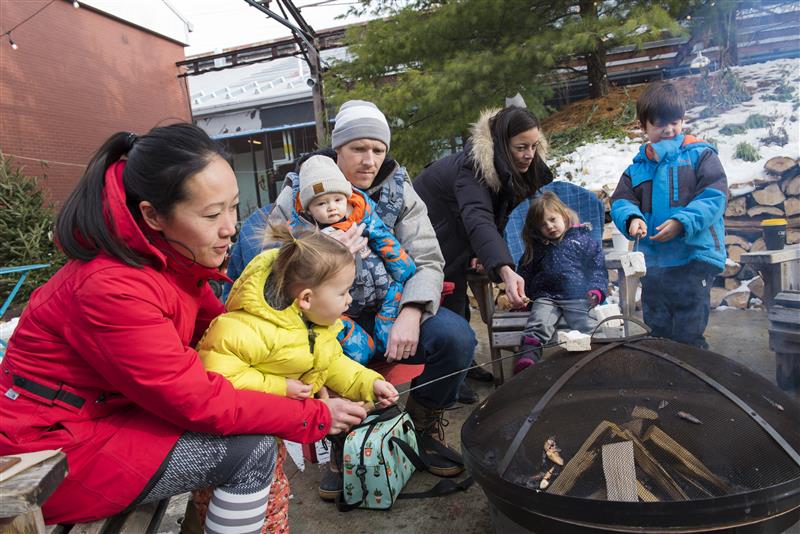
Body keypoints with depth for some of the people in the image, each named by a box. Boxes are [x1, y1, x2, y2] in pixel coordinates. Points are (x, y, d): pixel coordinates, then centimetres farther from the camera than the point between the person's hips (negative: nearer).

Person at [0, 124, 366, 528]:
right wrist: (316, 416, -22)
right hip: (55, 447, -8)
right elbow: (199, 403, -28)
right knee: (251, 449, -17)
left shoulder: (173, 253, -6)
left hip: (106, 411, 8)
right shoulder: (113, 288, -31)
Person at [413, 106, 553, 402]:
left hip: (454, 232, 8)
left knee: (457, 298, 16)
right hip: (430, 230, -8)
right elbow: (478, 220, -54)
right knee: (448, 302, -6)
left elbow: (496, 214, -4)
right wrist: (504, 270, -68)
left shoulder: (503, 166, -12)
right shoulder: (472, 167, -38)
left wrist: (485, 253, -20)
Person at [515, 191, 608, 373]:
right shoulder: (536, 246, 21)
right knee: (538, 324, -26)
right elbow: (524, 273, 27)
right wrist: (519, 293, 13)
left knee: (586, 326, -25)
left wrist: (596, 290, -5)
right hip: (546, 297, 1)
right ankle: (528, 356, -42)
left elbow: (598, 267, 10)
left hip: (577, 297, 0)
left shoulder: (583, 238, 12)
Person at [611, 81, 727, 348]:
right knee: (657, 332, 17)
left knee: (688, 338, -4)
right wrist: (632, 219, -17)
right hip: (652, 263, 5)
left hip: (694, 258, -4)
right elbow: (621, 201, 6)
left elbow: (715, 196, -7)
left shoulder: (699, 154, 3)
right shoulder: (637, 167, 13)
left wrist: (682, 222, -21)